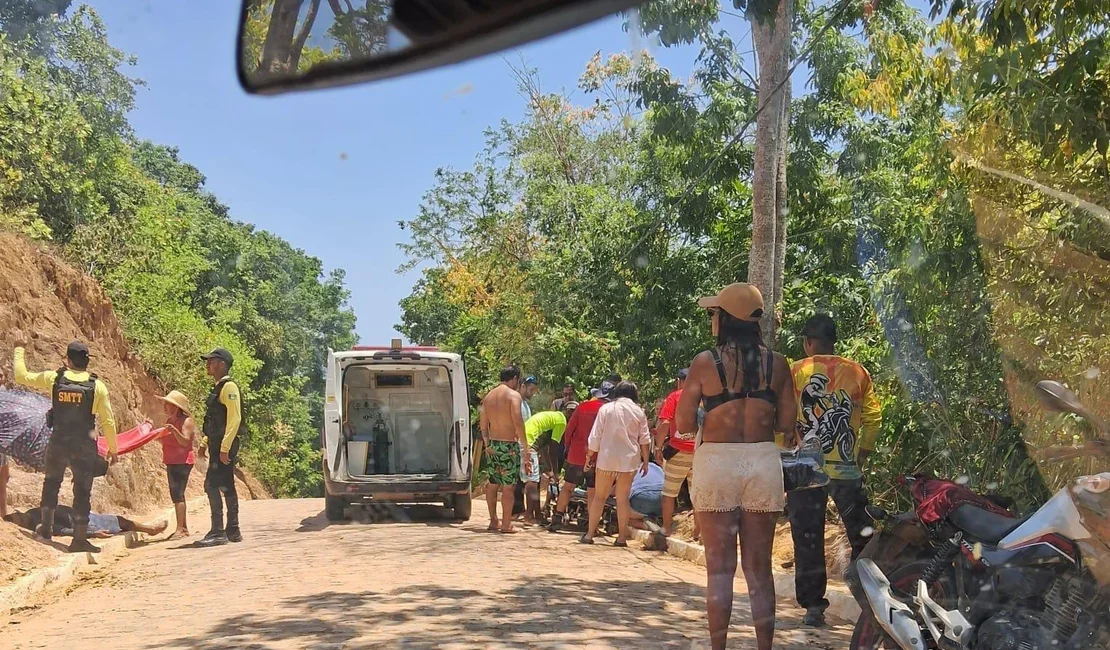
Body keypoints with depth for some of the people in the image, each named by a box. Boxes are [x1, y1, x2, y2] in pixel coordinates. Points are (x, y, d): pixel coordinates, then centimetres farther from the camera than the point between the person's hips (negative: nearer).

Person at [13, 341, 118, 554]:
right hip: (84, 448, -2)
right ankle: (79, 539, 7)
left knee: (51, 482, 26)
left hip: (58, 444, 2)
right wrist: (112, 449, 4)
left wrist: (19, 354, 28)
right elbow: (108, 421, -7)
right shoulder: (98, 386, -8)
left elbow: (22, 377, 11)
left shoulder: (53, 378, -4)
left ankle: (46, 527, 34)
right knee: (82, 491, 5)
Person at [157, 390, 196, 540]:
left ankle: (180, 529, -17)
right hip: (171, 462, 9)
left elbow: (185, 442, -22)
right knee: (176, 495, 11)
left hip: (182, 462, -9)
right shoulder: (169, 421, 14)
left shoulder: (186, 421, -12)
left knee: (177, 494, -15)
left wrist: (174, 430, -35)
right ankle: (183, 528, 18)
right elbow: (164, 441, 17)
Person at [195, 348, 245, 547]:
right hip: (218, 445, 10)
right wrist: (205, 443, 20)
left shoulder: (228, 387, -13)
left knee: (212, 484, -12)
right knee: (226, 486, 12)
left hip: (225, 445, -10)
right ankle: (233, 531, 18)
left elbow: (234, 418, -21)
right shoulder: (218, 388, 17)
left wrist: (225, 447, -25)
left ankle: (218, 533, -10)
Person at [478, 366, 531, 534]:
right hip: (509, 445, -6)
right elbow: (518, 423, -18)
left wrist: (487, 443, 15)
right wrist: (525, 448, -14)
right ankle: (506, 524, 2)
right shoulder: (514, 395, -10)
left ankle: (493, 521, 19)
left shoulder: (488, 396, 10)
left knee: (492, 484, 12)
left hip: (492, 445, 6)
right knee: (509, 486, -1)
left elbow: (483, 425, 10)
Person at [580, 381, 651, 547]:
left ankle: (589, 534, 10)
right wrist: (645, 461, 13)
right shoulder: (638, 412, 2)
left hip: (607, 458, -1)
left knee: (599, 496, 9)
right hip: (629, 459, 1)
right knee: (623, 498, 7)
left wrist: (590, 456, 9)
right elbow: (645, 439, 4)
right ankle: (622, 537, 8)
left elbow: (595, 436, -1)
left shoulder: (606, 409, -1)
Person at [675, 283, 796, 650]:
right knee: (759, 568, 10)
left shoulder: (706, 362, -6)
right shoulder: (777, 363, 2)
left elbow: (683, 423, -5)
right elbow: (786, 424, 4)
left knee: (720, 567, 5)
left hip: (716, 462, -2)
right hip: (763, 462, 3)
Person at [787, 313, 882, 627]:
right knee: (862, 539, 13)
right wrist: (862, 455, 14)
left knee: (808, 540, 6)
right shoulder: (857, 372, 3)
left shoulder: (793, 372, -4)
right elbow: (873, 417, 3)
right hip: (847, 470, 2)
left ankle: (813, 606, 9)